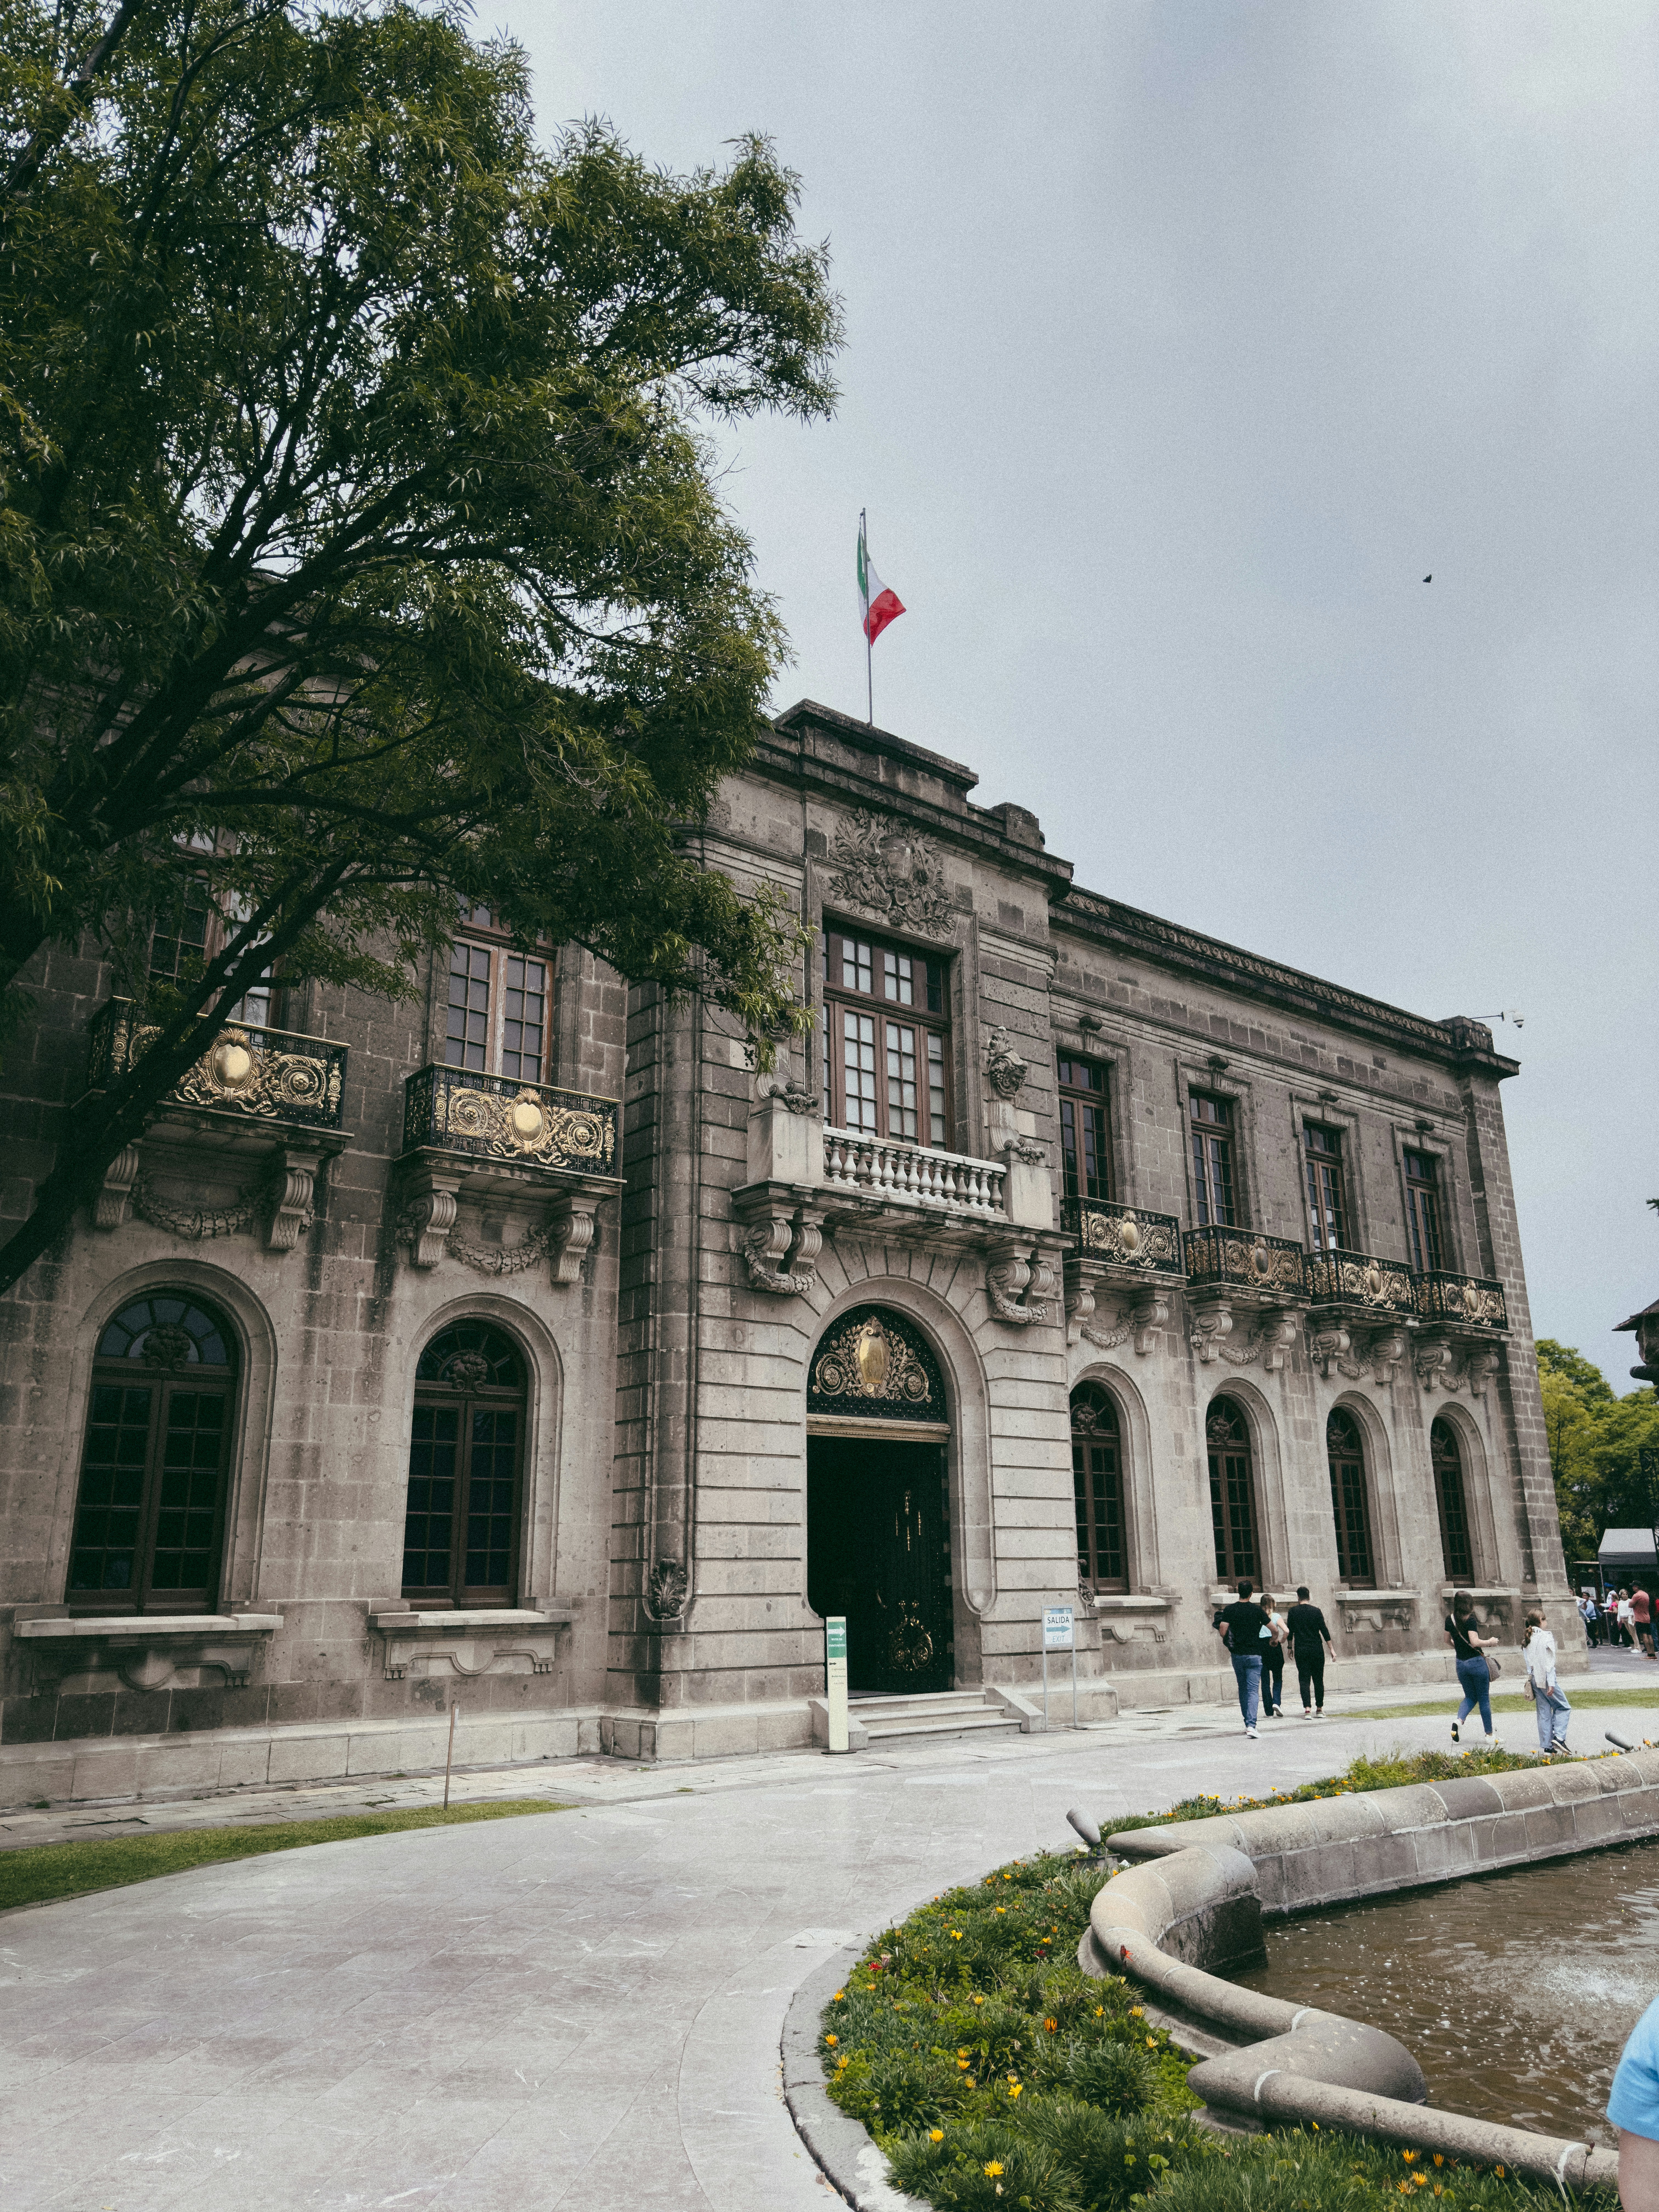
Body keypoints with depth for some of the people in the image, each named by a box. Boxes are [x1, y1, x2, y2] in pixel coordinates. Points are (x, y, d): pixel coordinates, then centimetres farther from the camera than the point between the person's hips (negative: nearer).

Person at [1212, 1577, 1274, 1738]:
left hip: (1237, 1655, 2)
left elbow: (1223, 1630, -11)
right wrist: (1272, 1640, 27)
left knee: (1243, 1689, 17)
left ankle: (1248, 1723, 24)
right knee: (1253, 1690, -5)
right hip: (1254, 1655, -2)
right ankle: (1251, 1725, -20)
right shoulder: (1257, 1610, -3)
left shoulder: (1229, 1610, -2)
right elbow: (1273, 1629, 5)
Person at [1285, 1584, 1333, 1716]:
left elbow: (1290, 1631, 3)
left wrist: (1290, 1648, 14)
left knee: (1304, 1680, 0)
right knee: (1319, 1680, 12)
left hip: (1301, 1650, -1)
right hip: (1317, 1650, 1)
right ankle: (1320, 1708, 15)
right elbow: (1324, 1631, -1)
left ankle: (1307, 1710, -12)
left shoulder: (1293, 1611, 0)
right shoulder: (1316, 1611, -1)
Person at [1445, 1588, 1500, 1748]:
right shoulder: (1470, 1619, -16)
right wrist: (1490, 1641, -7)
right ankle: (1490, 1736, 14)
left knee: (1470, 1697, 18)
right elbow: (1475, 1642, -23)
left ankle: (1459, 1721, -8)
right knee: (1484, 1699, 8)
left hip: (1461, 1663, 5)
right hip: (1477, 1663, -5)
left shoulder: (1449, 1619, 3)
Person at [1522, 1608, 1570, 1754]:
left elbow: (1528, 1662, 11)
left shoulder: (1529, 1639, 11)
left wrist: (1530, 1679, 14)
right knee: (1564, 1707, 7)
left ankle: (1546, 1747, 7)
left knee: (1544, 1713, 9)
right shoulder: (1546, 1637, -10)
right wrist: (1551, 1684, -16)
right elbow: (1549, 1662, -14)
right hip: (1546, 1679, -6)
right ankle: (1559, 1736, -8)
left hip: (1534, 1679, 7)